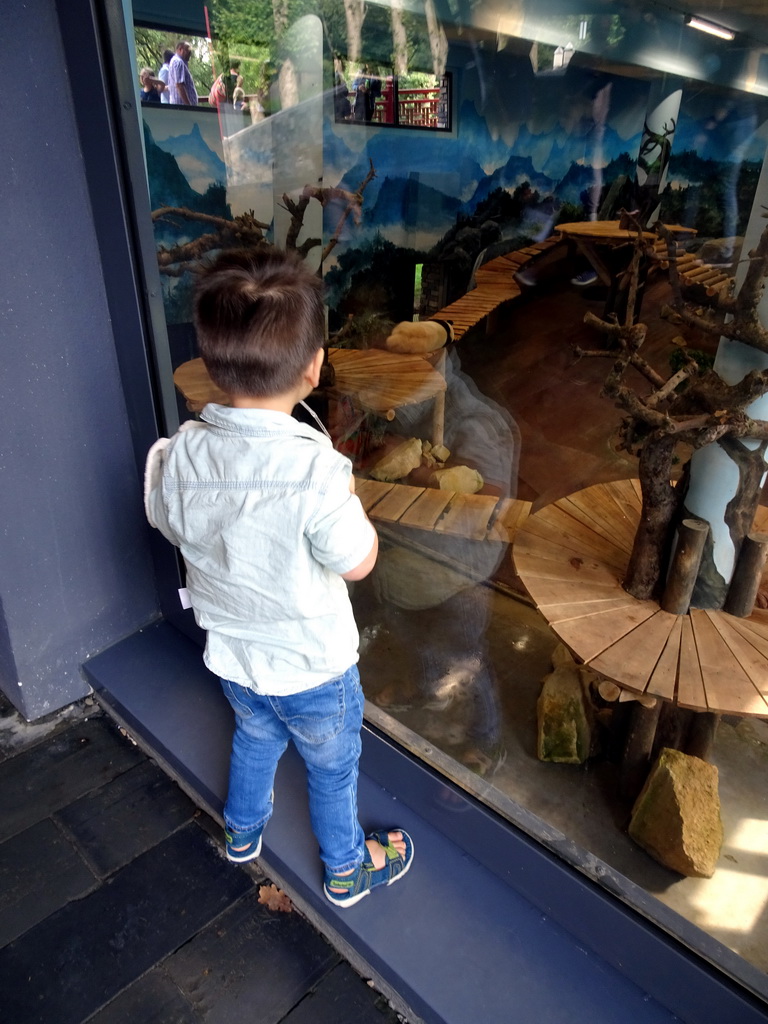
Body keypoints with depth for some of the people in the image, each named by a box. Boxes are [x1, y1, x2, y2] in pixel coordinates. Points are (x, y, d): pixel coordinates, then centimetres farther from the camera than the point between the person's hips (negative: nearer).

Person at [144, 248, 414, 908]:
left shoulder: (176, 456, -18)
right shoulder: (316, 469, -35)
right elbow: (358, 562, -22)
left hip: (231, 655, 5)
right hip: (312, 668, -5)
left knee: (254, 738, 33)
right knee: (331, 767, 23)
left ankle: (243, 832, 61)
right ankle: (347, 870, 49)